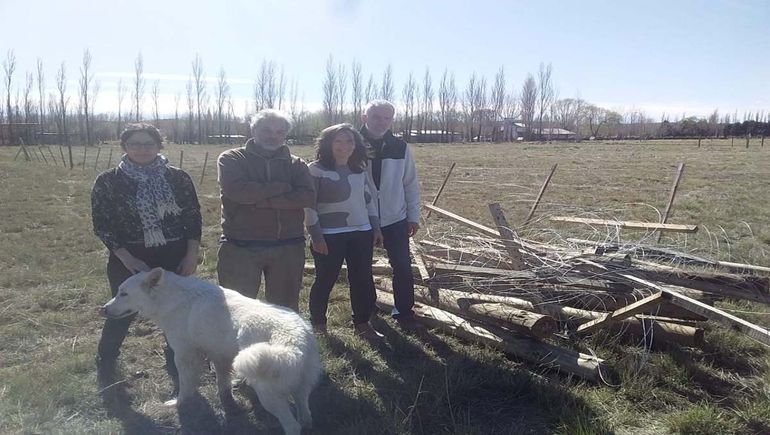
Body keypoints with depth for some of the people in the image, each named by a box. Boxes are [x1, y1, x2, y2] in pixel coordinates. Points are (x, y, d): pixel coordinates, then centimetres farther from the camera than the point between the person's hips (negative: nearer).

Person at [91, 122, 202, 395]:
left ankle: (179, 373, 24)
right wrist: (127, 259, -14)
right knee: (122, 314, 11)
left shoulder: (178, 178, -1)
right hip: (128, 261, -1)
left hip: (174, 259, 2)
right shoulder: (108, 182, -4)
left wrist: (192, 255, -6)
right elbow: (102, 225, -5)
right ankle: (105, 367, 35)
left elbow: (193, 218, 3)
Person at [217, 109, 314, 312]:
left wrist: (261, 200, -16)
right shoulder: (231, 159, 3)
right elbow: (236, 190, -17)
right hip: (241, 247, -2)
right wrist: (281, 188, -10)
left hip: (288, 247, 2)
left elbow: (307, 196, -8)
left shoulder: (295, 164, 10)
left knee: (286, 308, 13)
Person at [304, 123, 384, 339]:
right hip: (329, 236, -5)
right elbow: (309, 205, -10)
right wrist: (316, 237, -13)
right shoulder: (316, 170, -8)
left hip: (361, 234, 5)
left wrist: (376, 228, 13)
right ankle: (317, 322, 25)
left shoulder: (360, 170, 9)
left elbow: (370, 199, 17)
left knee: (363, 280, 7)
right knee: (325, 280, 6)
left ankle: (362, 323, 22)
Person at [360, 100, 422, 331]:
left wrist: (414, 216, 3)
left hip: (395, 219, 1)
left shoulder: (400, 148, -1)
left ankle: (404, 312, 15)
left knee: (403, 266, 0)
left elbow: (411, 184, 3)